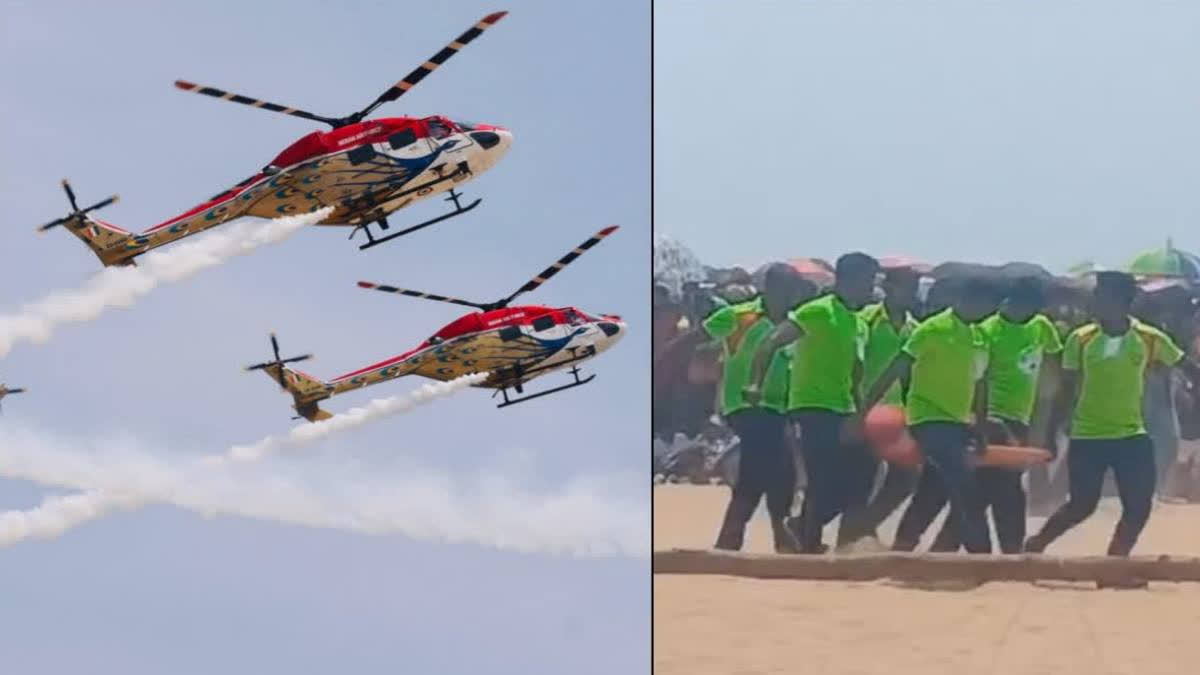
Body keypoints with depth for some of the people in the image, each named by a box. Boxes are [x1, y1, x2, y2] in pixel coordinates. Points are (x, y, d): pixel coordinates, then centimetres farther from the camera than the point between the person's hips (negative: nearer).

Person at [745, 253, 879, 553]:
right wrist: (756, 383, -27)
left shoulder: (860, 326, 16)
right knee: (824, 482, -11)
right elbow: (770, 344, -16)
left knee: (857, 481, 4)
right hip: (814, 408, -8)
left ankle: (805, 526, 17)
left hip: (843, 412, 8)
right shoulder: (818, 312, -9)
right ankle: (809, 543, -3)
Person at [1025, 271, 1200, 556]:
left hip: (1132, 436, 2)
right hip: (1087, 437, -2)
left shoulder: (1150, 338, -5)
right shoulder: (1080, 339, -6)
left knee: (1139, 508, -1)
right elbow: (1068, 391, 1)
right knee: (1082, 505, 0)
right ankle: (1037, 543, 24)